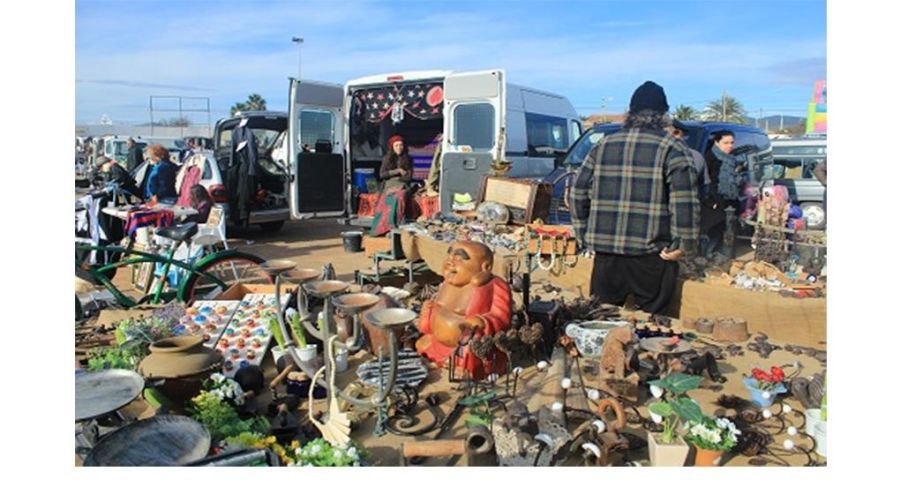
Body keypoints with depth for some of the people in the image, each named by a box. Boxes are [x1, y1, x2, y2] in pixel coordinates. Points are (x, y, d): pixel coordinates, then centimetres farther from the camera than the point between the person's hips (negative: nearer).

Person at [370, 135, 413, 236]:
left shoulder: (407, 159, 10)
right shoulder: (387, 159, 13)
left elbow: (409, 177, 1)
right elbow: (381, 175, 2)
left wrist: (391, 176, -3)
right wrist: (397, 171, -4)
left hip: (402, 186, -1)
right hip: (388, 186, 1)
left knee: (398, 197, -36)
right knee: (386, 200, -33)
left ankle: (394, 226, -40)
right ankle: (384, 227, -36)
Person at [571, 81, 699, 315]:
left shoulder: (602, 146, 9)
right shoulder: (673, 149, -4)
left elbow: (579, 193, 9)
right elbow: (685, 202, -14)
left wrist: (584, 236, 15)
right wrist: (684, 245, -8)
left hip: (605, 252, 4)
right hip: (651, 256, -3)